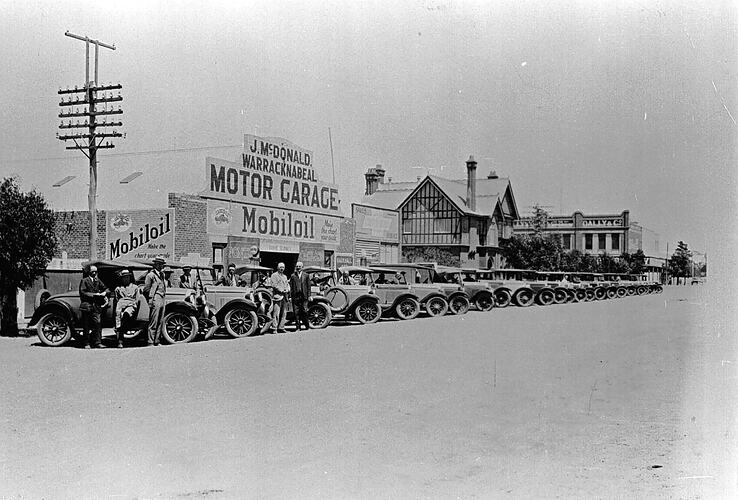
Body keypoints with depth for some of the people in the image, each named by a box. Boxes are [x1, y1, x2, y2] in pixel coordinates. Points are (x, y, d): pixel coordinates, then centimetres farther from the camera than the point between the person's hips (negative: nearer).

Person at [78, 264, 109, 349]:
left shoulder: (98, 281, 14)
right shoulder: (84, 281, 1)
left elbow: (106, 289, 16)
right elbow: (82, 293, -8)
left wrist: (104, 294, -7)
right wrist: (94, 294, -14)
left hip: (96, 306, 3)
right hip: (86, 305, -3)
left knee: (97, 324, -8)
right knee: (86, 326, 2)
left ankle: (97, 342, -8)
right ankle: (86, 344, 9)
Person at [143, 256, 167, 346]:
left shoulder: (162, 274, 18)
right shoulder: (151, 275, -5)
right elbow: (146, 289, -6)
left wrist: (164, 295, 13)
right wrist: (150, 301, -9)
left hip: (162, 300, 8)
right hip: (155, 300, -8)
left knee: (160, 323, 9)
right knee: (153, 322, -8)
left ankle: (156, 341, 14)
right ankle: (151, 342, -5)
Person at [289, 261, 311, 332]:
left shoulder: (306, 275, 9)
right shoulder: (293, 276, 9)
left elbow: (308, 286, 8)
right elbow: (291, 286, 7)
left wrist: (309, 295, 1)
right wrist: (291, 295, -2)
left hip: (304, 296, -1)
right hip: (295, 296, 1)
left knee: (304, 311, -1)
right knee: (296, 312, 0)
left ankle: (307, 326, 14)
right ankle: (298, 327, 5)